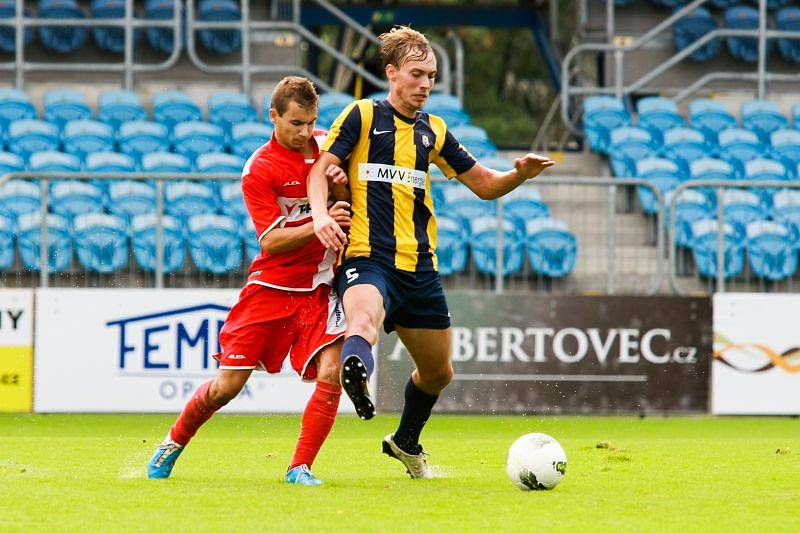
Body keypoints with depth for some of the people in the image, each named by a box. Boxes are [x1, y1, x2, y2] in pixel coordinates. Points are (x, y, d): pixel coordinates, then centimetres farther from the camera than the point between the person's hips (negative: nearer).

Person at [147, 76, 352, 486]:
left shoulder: (327, 145, 3)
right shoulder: (259, 169, -12)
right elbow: (271, 241, -17)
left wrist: (344, 185, -11)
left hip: (319, 287, 3)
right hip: (270, 286, -3)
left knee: (331, 374, -19)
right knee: (227, 385, -1)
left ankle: (300, 468, -8)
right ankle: (173, 444, 25)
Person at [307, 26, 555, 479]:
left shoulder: (434, 131, 15)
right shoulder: (364, 115, 1)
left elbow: (483, 184, 19)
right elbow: (322, 169, -5)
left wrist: (519, 175, -2)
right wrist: (321, 214, -25)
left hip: (420, 267, 6)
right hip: (366, 258, -6)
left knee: (438, 372, 16)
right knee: (365, 317, -40)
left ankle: (406, 442, 43)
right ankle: (356, 374, -73)